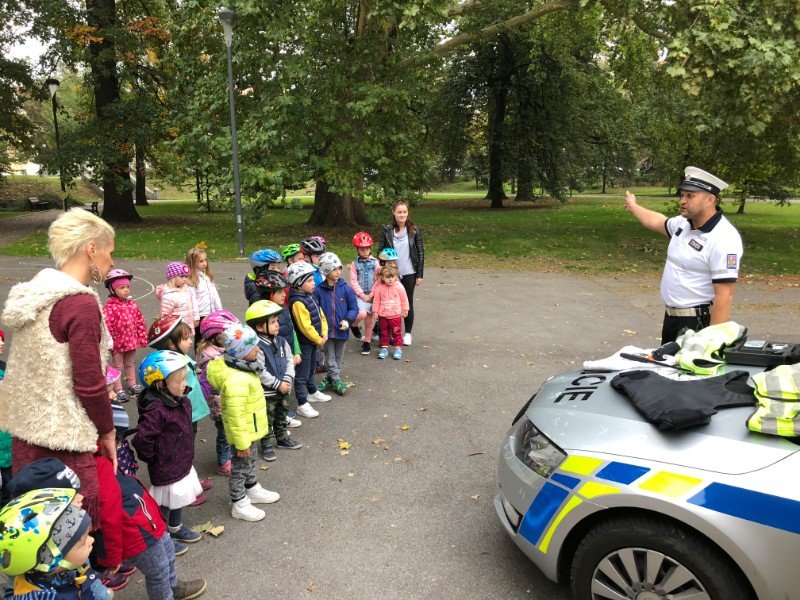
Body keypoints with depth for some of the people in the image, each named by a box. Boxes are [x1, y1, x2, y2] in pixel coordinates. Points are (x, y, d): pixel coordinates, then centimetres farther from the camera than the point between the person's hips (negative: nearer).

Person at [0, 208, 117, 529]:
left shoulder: (36, 294, 9)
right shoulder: (81, 304, -18)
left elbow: (39, 368, 14)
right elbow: (89, 382, -17)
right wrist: (108, 431, -2)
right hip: (64, 440, -9)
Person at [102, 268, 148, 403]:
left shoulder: (133, 304, 1)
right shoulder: (109, 307, -18)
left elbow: (140, 321, 6)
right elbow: (107, 326, -20)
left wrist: (142, 338, 5)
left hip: (132, 341, 5)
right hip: (118, 342, -5)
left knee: (129, 363, 22)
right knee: (118, 366, 8)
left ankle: (133, 384, 35)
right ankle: (118, 390, 16)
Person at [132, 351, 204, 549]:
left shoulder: (181, 401, -1)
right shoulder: (156, 411, -30)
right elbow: (142, 440, -31)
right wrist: (153, 459, -16)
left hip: (182, 464, 9)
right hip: (167, 470, -9)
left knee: (178, 499, 25)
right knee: (165, 504, 10)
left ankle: (176, 528, 45)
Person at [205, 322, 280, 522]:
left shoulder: (243, 369, -3)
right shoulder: (236, 380, -36)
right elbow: (235, 416, -31)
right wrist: (242, 443, -24)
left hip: (252, 430, 10)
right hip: (244, 433, -10)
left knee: (250, 463, 28)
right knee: (240, 468, 10)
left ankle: (253, 490, 48)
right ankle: (239, 505, 27)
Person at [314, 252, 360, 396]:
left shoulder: (346, 289, -7)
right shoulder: (318, 290, -10)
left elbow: (354, 308, -1)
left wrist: (347, 320, -16)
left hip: (341, 330, 2)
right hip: (326, 330, -1)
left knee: (338, 357, 16)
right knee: (330, 358, 8)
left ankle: (331, 379, 32)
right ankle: (336, 380, 21)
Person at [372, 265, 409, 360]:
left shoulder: (399, 287, -7)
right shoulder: (379, 288, -6)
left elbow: (404, 299, 2)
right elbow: (376, 301, 2)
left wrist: (405, 310, 5)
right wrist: (375, 311, 2)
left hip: (395, 315, -1)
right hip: (383, 315, 1)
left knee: (396, 332, 6)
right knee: (384, 332, 12)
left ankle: (398, 348, 14)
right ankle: (384, 348, 23)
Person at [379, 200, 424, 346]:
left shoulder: (414, 230, -4)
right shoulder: (386, 230, -3)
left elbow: (420, 253, 0)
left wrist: (419, 274, -3)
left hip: (409, 273, 0)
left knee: (408, 303, 9)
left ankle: (408, 334, 22)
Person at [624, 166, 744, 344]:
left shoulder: (723, 239, -22)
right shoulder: (684, 223, 4)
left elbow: (724, 295, -25)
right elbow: (658, 222, 28)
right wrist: (633, 207, 43)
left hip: (697, 324, -9)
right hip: (671, 317, 9)